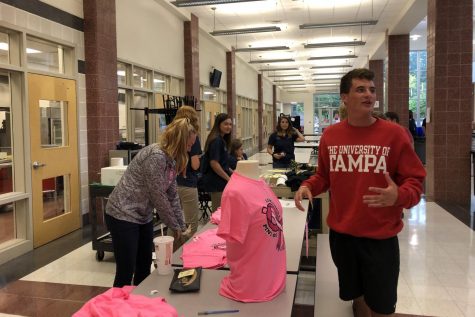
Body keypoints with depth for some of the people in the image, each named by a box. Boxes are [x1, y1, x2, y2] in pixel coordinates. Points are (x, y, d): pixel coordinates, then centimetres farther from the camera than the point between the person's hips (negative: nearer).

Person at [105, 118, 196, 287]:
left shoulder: (171, 160, 5)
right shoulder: (156, 156, -24)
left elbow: (172, 196, 9)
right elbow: (158, 197, -20)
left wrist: (181, 226, 8)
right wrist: (174, 226, -9)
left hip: (143, 216, 9)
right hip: (123, 216, -9)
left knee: (144, 268, 16)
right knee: (126, 273, 0)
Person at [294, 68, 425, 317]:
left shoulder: (394, 133, -9)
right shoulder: (330, 135, 0)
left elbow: (415, 182, -8)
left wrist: (398, 196, -29)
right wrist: (308, 186, -8)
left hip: (381, 237, -3)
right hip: (341, 234, 3)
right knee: (356, 295, 22)